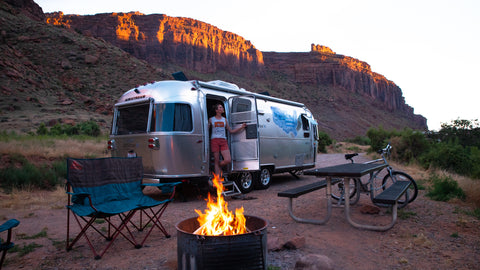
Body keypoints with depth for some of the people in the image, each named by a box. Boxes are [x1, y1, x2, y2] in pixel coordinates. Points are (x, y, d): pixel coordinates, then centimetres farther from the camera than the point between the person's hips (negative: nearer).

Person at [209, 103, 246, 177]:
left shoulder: (224, 120, 16)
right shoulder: (211, 119, 9)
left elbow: (231, 131, 18)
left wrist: (241, 127, 10)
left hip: (223, 141, 3)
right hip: (214, 140, -3)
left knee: (228, 160, -13)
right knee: (217, 161, -4)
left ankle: (219, 166, 18)